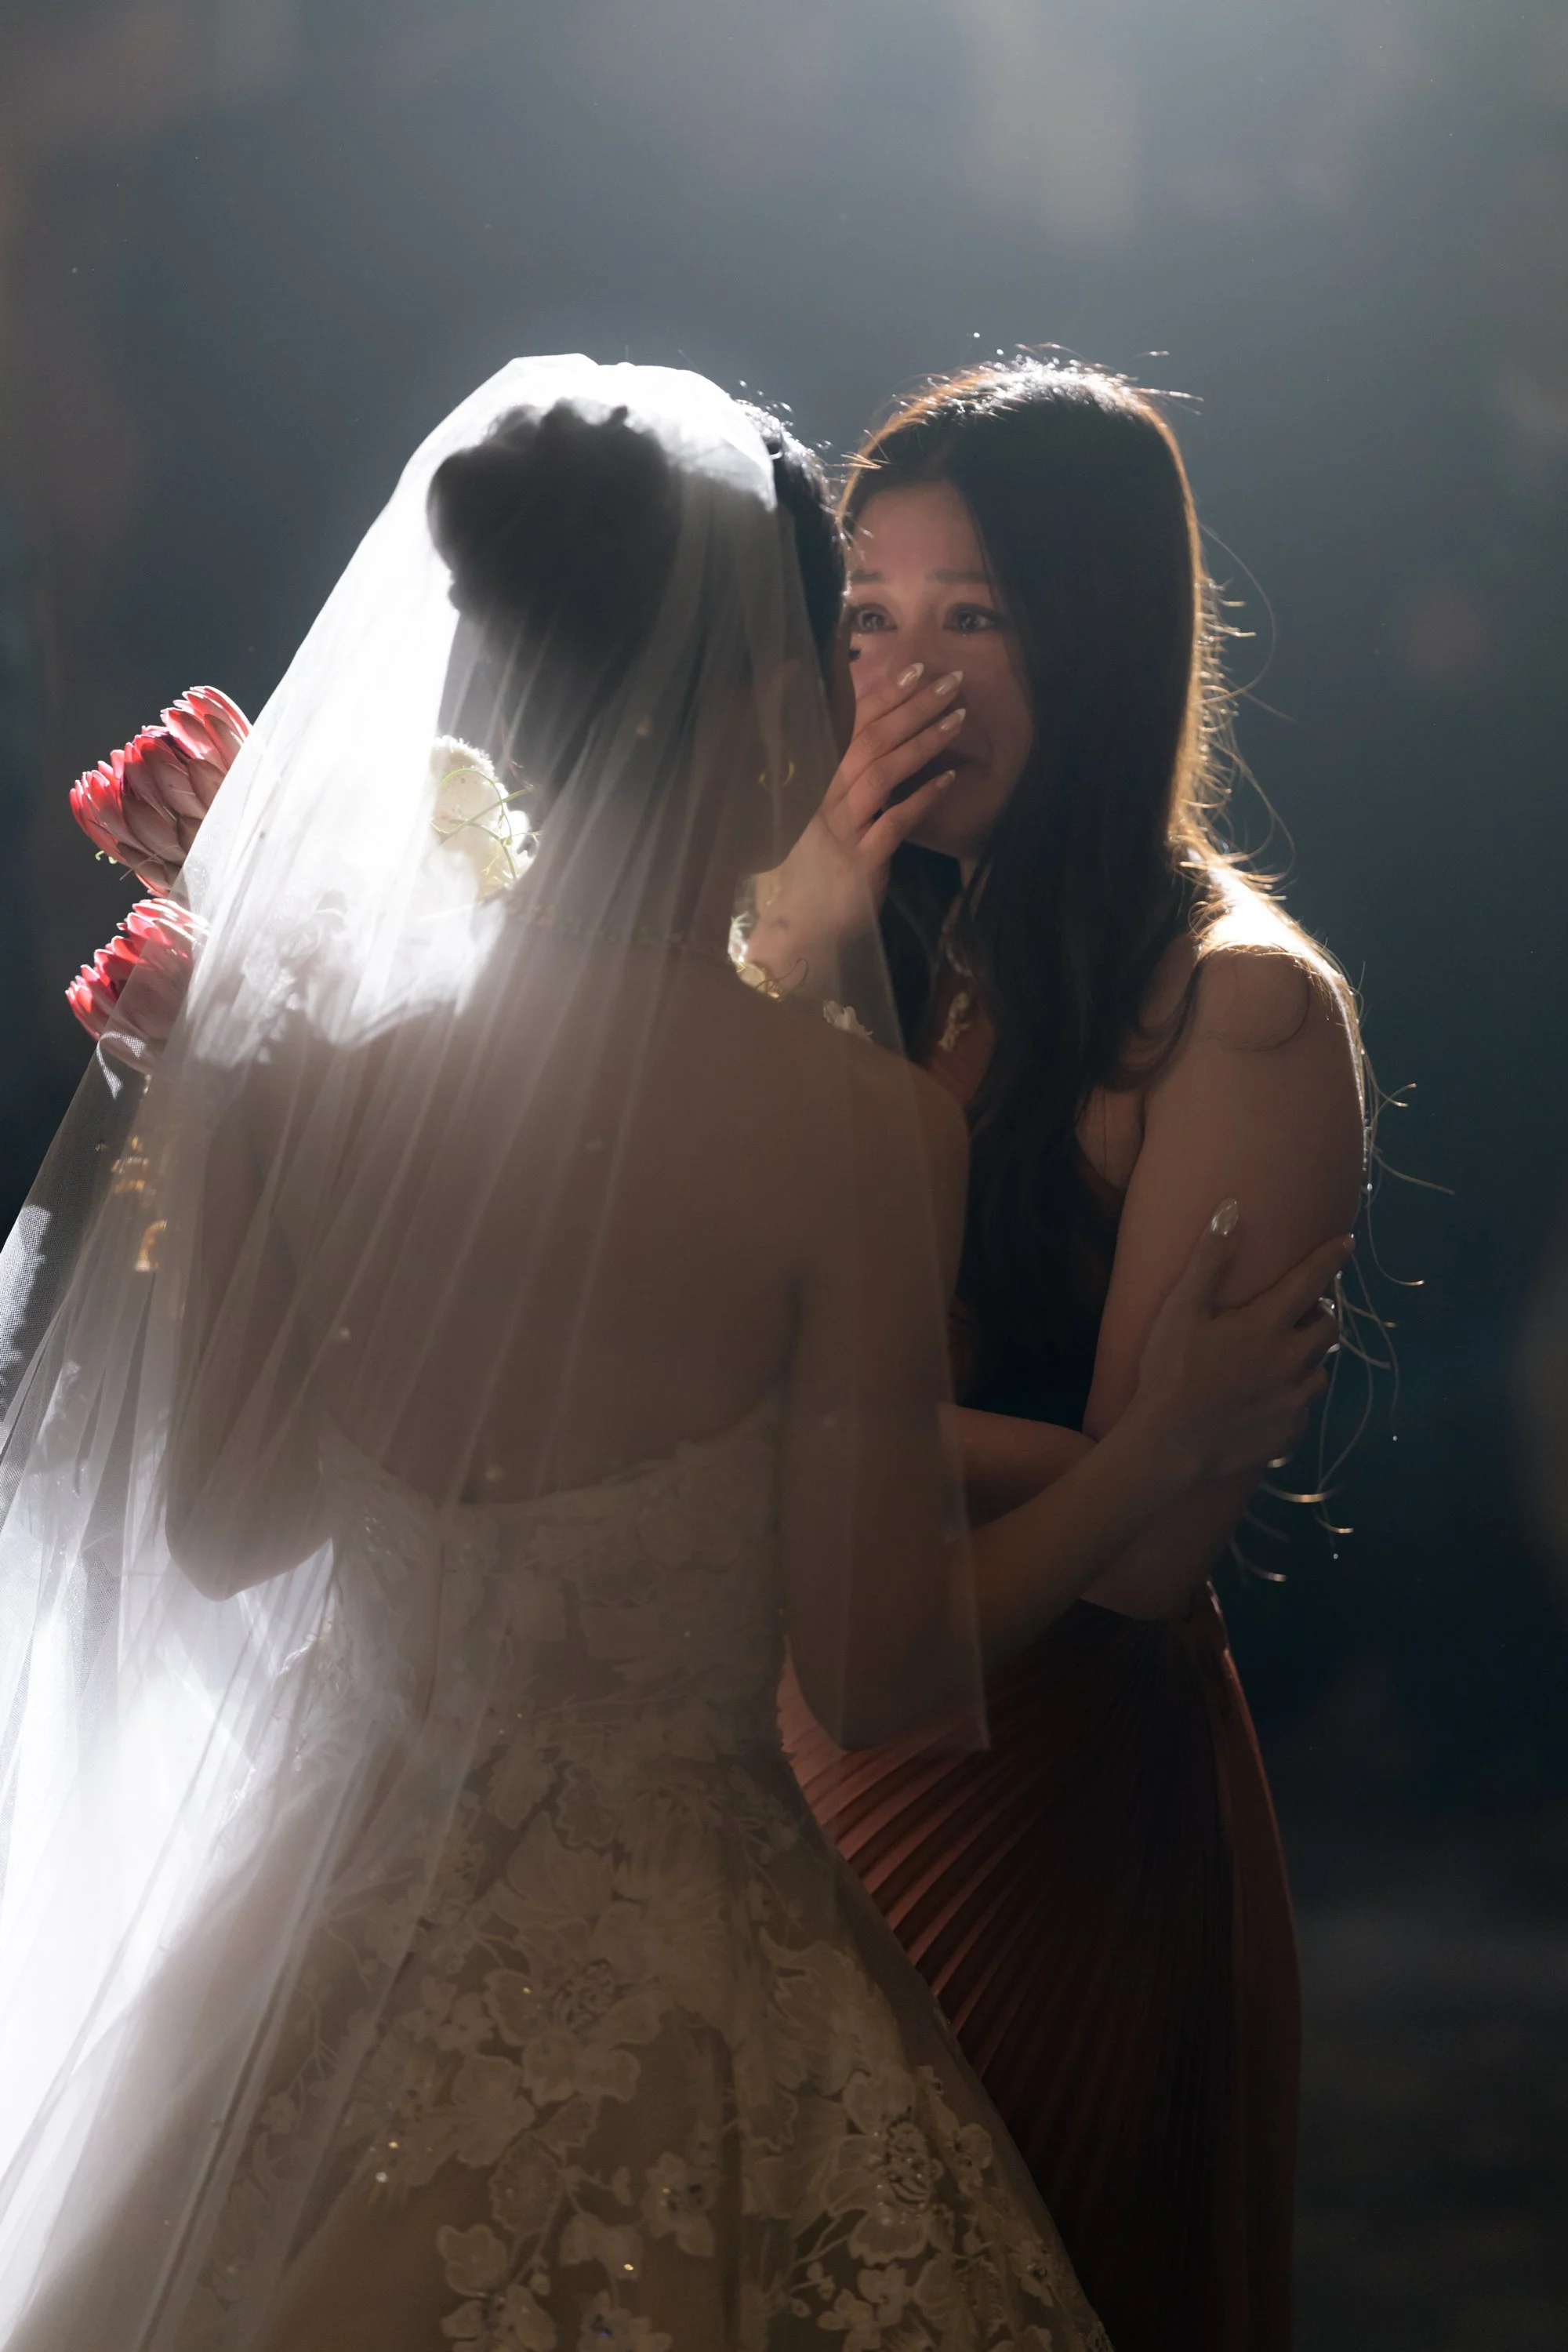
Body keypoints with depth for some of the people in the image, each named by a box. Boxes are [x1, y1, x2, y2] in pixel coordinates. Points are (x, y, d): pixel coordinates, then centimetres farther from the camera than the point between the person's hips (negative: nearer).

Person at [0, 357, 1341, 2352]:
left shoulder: (302, 1068, -9)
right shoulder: (852, 1129, -20)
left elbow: (214, 1535, 3)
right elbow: (882, 1680, -14)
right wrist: (1168, 1442, -1)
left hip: (321, 1944, 4)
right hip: (666, 1957, -4)